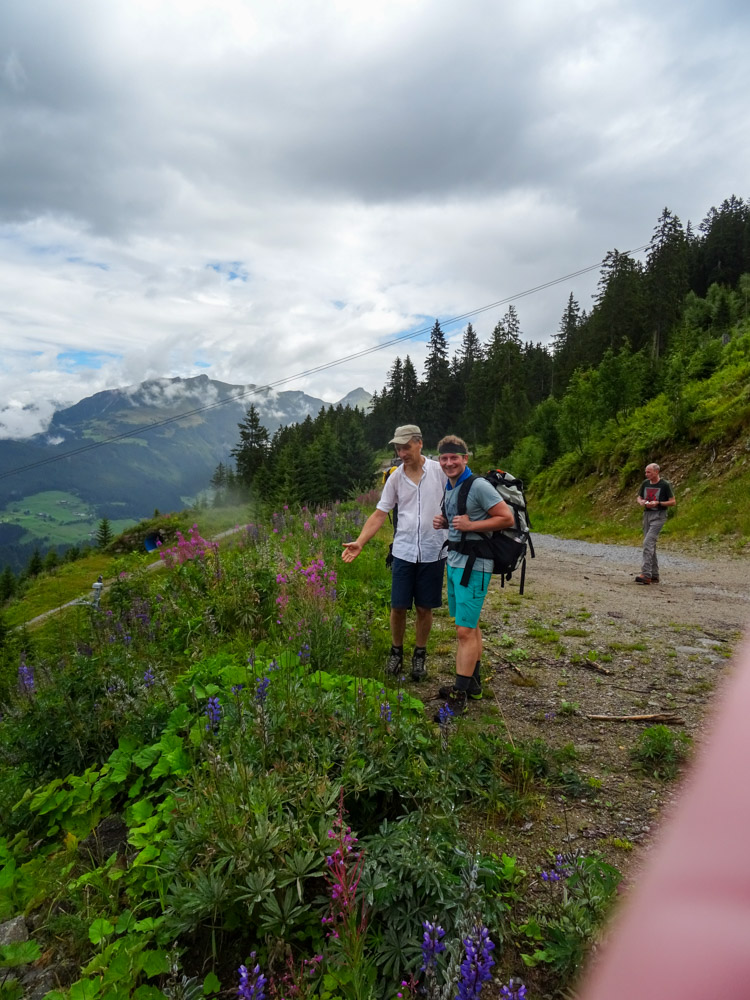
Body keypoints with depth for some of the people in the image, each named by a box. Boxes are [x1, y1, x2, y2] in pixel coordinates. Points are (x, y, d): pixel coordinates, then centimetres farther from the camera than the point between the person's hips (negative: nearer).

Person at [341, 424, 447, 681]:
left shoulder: (439, 471, -5)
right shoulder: (395, 478, 2)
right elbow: (380, 514, 2)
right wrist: (359, 542, -9)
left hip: (433, 552, -2)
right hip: (403, 552, 2)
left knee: (424, 608, 9)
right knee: (398, 607, 6)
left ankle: (420, 655, 28)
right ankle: (396, 652, 29)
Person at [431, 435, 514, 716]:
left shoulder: (478, 485, -15)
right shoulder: (449, 487, 12)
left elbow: (507, 518, -16)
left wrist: (470, 525, -21)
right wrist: (444, 522, 6)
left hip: (473, 564, -9)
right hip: (454, 561, 9)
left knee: (465, 630, -8)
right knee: (470, 625, 17)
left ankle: (460, 694, -2)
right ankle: (473, 683, 29)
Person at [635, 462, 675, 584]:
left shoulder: (665, 485, -7)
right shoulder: (645, 483, 10)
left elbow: (673, 502, -5)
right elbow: (639, 497, 21)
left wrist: (657, 503, -17)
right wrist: (641, 501, -2)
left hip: (658, 516, -7)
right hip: (647, 515, 7)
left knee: (648, 542, -19)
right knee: (651, 545, 10)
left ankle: (646, 574, -23)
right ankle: (654, 575, 18)